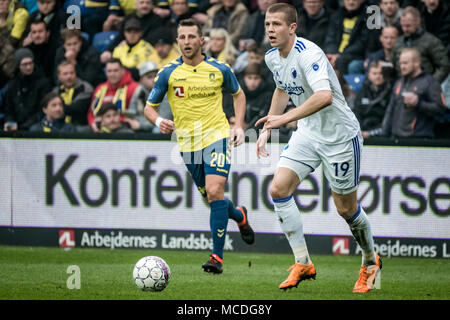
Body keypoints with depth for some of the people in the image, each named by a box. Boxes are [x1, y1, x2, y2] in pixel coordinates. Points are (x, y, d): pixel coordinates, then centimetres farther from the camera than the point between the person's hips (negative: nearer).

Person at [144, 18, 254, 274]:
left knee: (215, 192, -19)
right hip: (188, 143, 2)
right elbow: (150, 107, 5)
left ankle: (217, 257, -14)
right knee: (212, 197, 11)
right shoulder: (169, 73, -3)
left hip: (217, 137, -2)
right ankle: (239, 216, 47)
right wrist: (159, 121, -18)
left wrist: (239, 126, 4)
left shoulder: (220, 70, -2)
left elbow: (238, 94, 16)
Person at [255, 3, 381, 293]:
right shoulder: (273, 57, 1)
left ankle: (371, 262, 30)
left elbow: (324, 96, -42)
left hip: (340, 135, -7)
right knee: (278, 189, -10)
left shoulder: (308, 54, -26)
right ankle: (303, 264, -2)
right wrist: (267, 129, 19)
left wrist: (285, 118, -43)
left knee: (346, 208, 3)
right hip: (308, 134, 7)